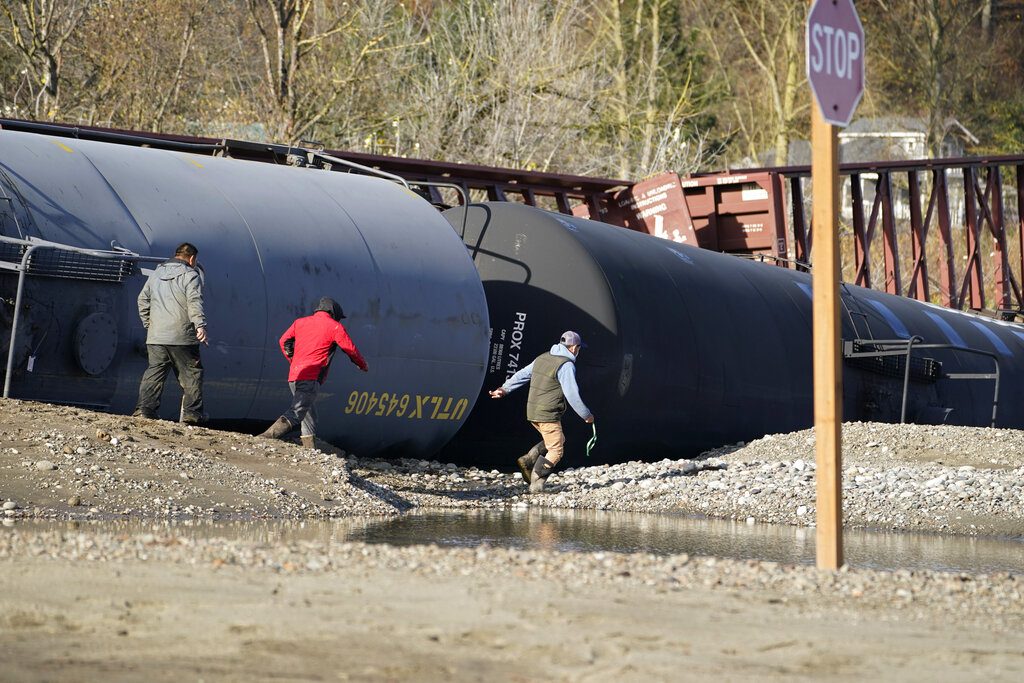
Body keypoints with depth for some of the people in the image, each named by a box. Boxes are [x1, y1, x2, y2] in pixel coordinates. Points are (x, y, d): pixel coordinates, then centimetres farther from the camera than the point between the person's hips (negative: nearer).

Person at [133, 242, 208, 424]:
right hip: (182, 337, -5)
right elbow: (194, 302, -16)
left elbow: (143, 300, 19)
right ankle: (192, 412, 4)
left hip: (155, 336, 5)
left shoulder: (157, 273, 17)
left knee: (154, 372, 5)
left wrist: (148, 323, 25)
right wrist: (200, 325, -23)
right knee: (191, 373, 6)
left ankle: (144, 408, -7)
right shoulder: (190, 275, -3)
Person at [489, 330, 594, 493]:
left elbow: (522, 374, 16)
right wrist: (586, 415, -6)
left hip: (533, 412, 8)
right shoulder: (566, 365, -15)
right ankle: (536, 482, -4)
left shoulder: (543, 358, 9)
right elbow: (572, 395, -16)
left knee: (555, 441, 23)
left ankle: (528, 460, 9)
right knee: (555, 451, 1)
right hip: (548, 415, -8)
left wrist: (505, 389, 24)